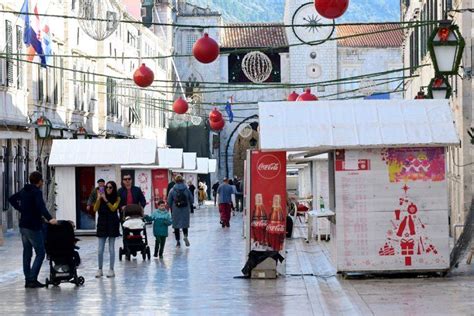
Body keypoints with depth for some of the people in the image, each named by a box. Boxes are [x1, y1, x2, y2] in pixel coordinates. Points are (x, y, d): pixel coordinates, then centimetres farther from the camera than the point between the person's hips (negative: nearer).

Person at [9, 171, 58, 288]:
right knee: (40, 253, -4)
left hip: (23, 226, 8)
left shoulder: (24, 191, 11)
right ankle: (32, 279, -13)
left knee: (27, 253, 13)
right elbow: (41, 206, -30)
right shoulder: (37, 192, -14)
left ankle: (28, 280, 14)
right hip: (33, 227, -8)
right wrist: (49, 218, -39)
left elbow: (12, 199, 23)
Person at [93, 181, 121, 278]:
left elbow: (113, 208, -14)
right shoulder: (101, 198, 3)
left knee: (111, 248, 2)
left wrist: (106, 200, -20)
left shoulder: (116, 198, -1)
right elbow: (95, 209, -4)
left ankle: (111, 270, 7)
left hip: (112, 224, -2)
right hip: (102, 223, 2)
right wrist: (98, 198, -15)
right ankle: (100, 269, 10)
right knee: (100, 249, 2)